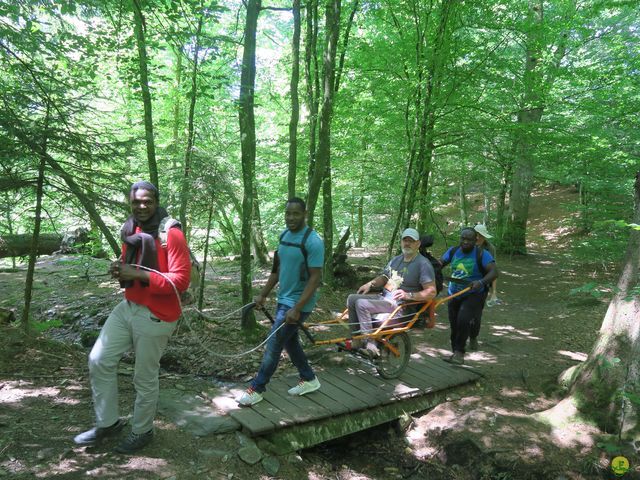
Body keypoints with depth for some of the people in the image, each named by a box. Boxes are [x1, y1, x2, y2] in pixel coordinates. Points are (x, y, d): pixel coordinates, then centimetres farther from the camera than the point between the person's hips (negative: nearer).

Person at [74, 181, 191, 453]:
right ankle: (108, 422, 29)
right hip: (127, 307, 8)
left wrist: (139, 275, -28)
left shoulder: (171, 234, -18)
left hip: (155, 317, -8)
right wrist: (120, 270, -2)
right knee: (99, 361, 10)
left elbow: (181, 280, -23)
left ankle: (142, 432, 31)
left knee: (145, 379, 7)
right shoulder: (130, 231, 7)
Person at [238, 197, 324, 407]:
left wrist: (297, 309, -25)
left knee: (274, 344, -2)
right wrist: (263, 294, 12)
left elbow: (315, 278, -22)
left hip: (298, 303, -8)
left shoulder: (313, 241, -20)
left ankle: (257, 389, 13)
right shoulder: (284, 235, 5)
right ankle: (309, 379, 34)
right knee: (289, 341, 17)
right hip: (283, 299, 8)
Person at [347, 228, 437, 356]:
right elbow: (384, 277, 23)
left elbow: (431, 292, -16)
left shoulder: (423, 264, -11)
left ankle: (370, 345, -21)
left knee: (361, 304, -25)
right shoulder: (396, 259, 15)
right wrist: (371, 284, 3)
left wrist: (408, 295, -26)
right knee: (352, 298, -3)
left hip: (400, 305, -9)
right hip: (383, 298, 9)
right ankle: (357, 341, 1)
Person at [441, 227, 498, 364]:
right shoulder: (453, 251, 1)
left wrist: (481, 282, -38)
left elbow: (494, 272, -21)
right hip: (453, 295, 5)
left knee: (463, 320, -24)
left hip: (473, 295, -5)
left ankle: (459, 352, -10)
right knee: (454, 326, 9)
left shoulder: (482, 254, -12)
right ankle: (456, 353, 27)